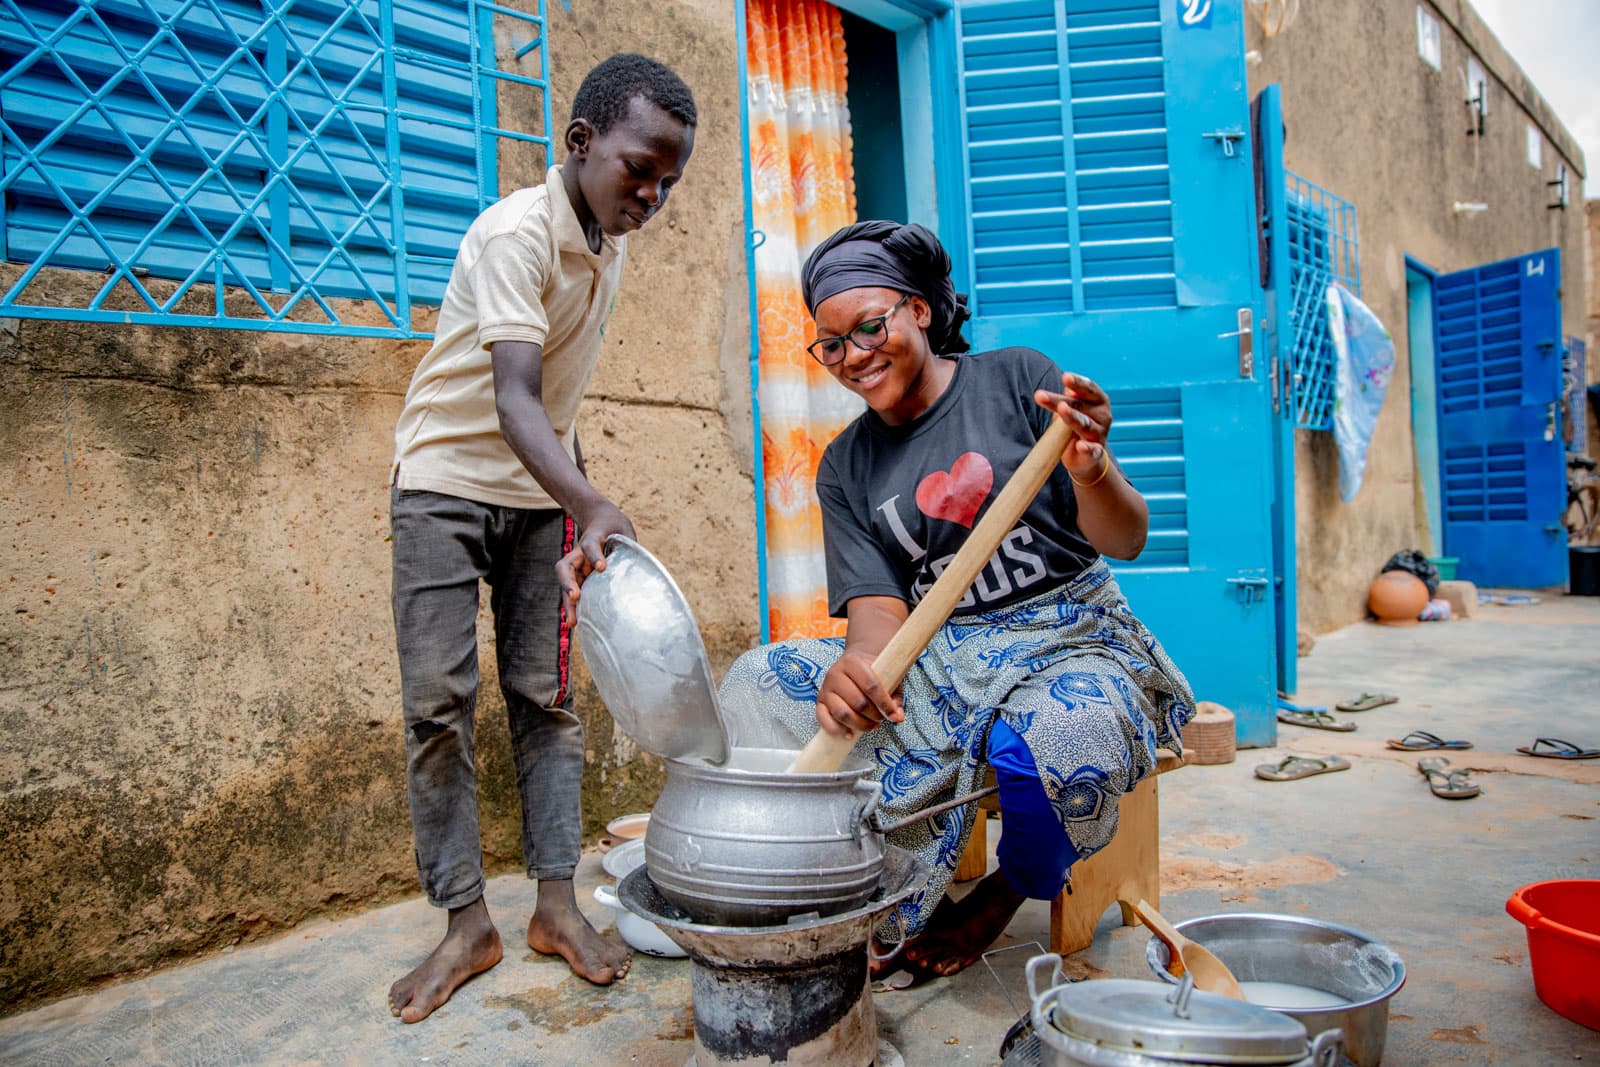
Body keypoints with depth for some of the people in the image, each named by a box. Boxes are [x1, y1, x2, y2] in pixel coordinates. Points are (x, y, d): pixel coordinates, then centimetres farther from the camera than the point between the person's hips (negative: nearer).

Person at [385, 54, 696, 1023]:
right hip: (447, 480, -6)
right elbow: (514, 398, -34)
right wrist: (593, 506, -50)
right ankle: (466, 924, 6)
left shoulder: (609, 243, 4)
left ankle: (557, 903, 11)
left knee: (547, 694, 3)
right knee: (437, 701, -5)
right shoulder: (517, 234, -20)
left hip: (539, 492, 6)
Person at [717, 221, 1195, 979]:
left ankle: (1006, 895, 0)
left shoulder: (1018, 379, -1)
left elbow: (1125, 543, -5)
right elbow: (877, 602, -4)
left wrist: (1092, 472, -29)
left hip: (1069, 640, -3)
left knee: (1056, 737, -38)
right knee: (759, 684, -17)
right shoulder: (845, 468, 9)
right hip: (937, 658, 4)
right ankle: (893, 910, -6)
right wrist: (859, 660, -29)